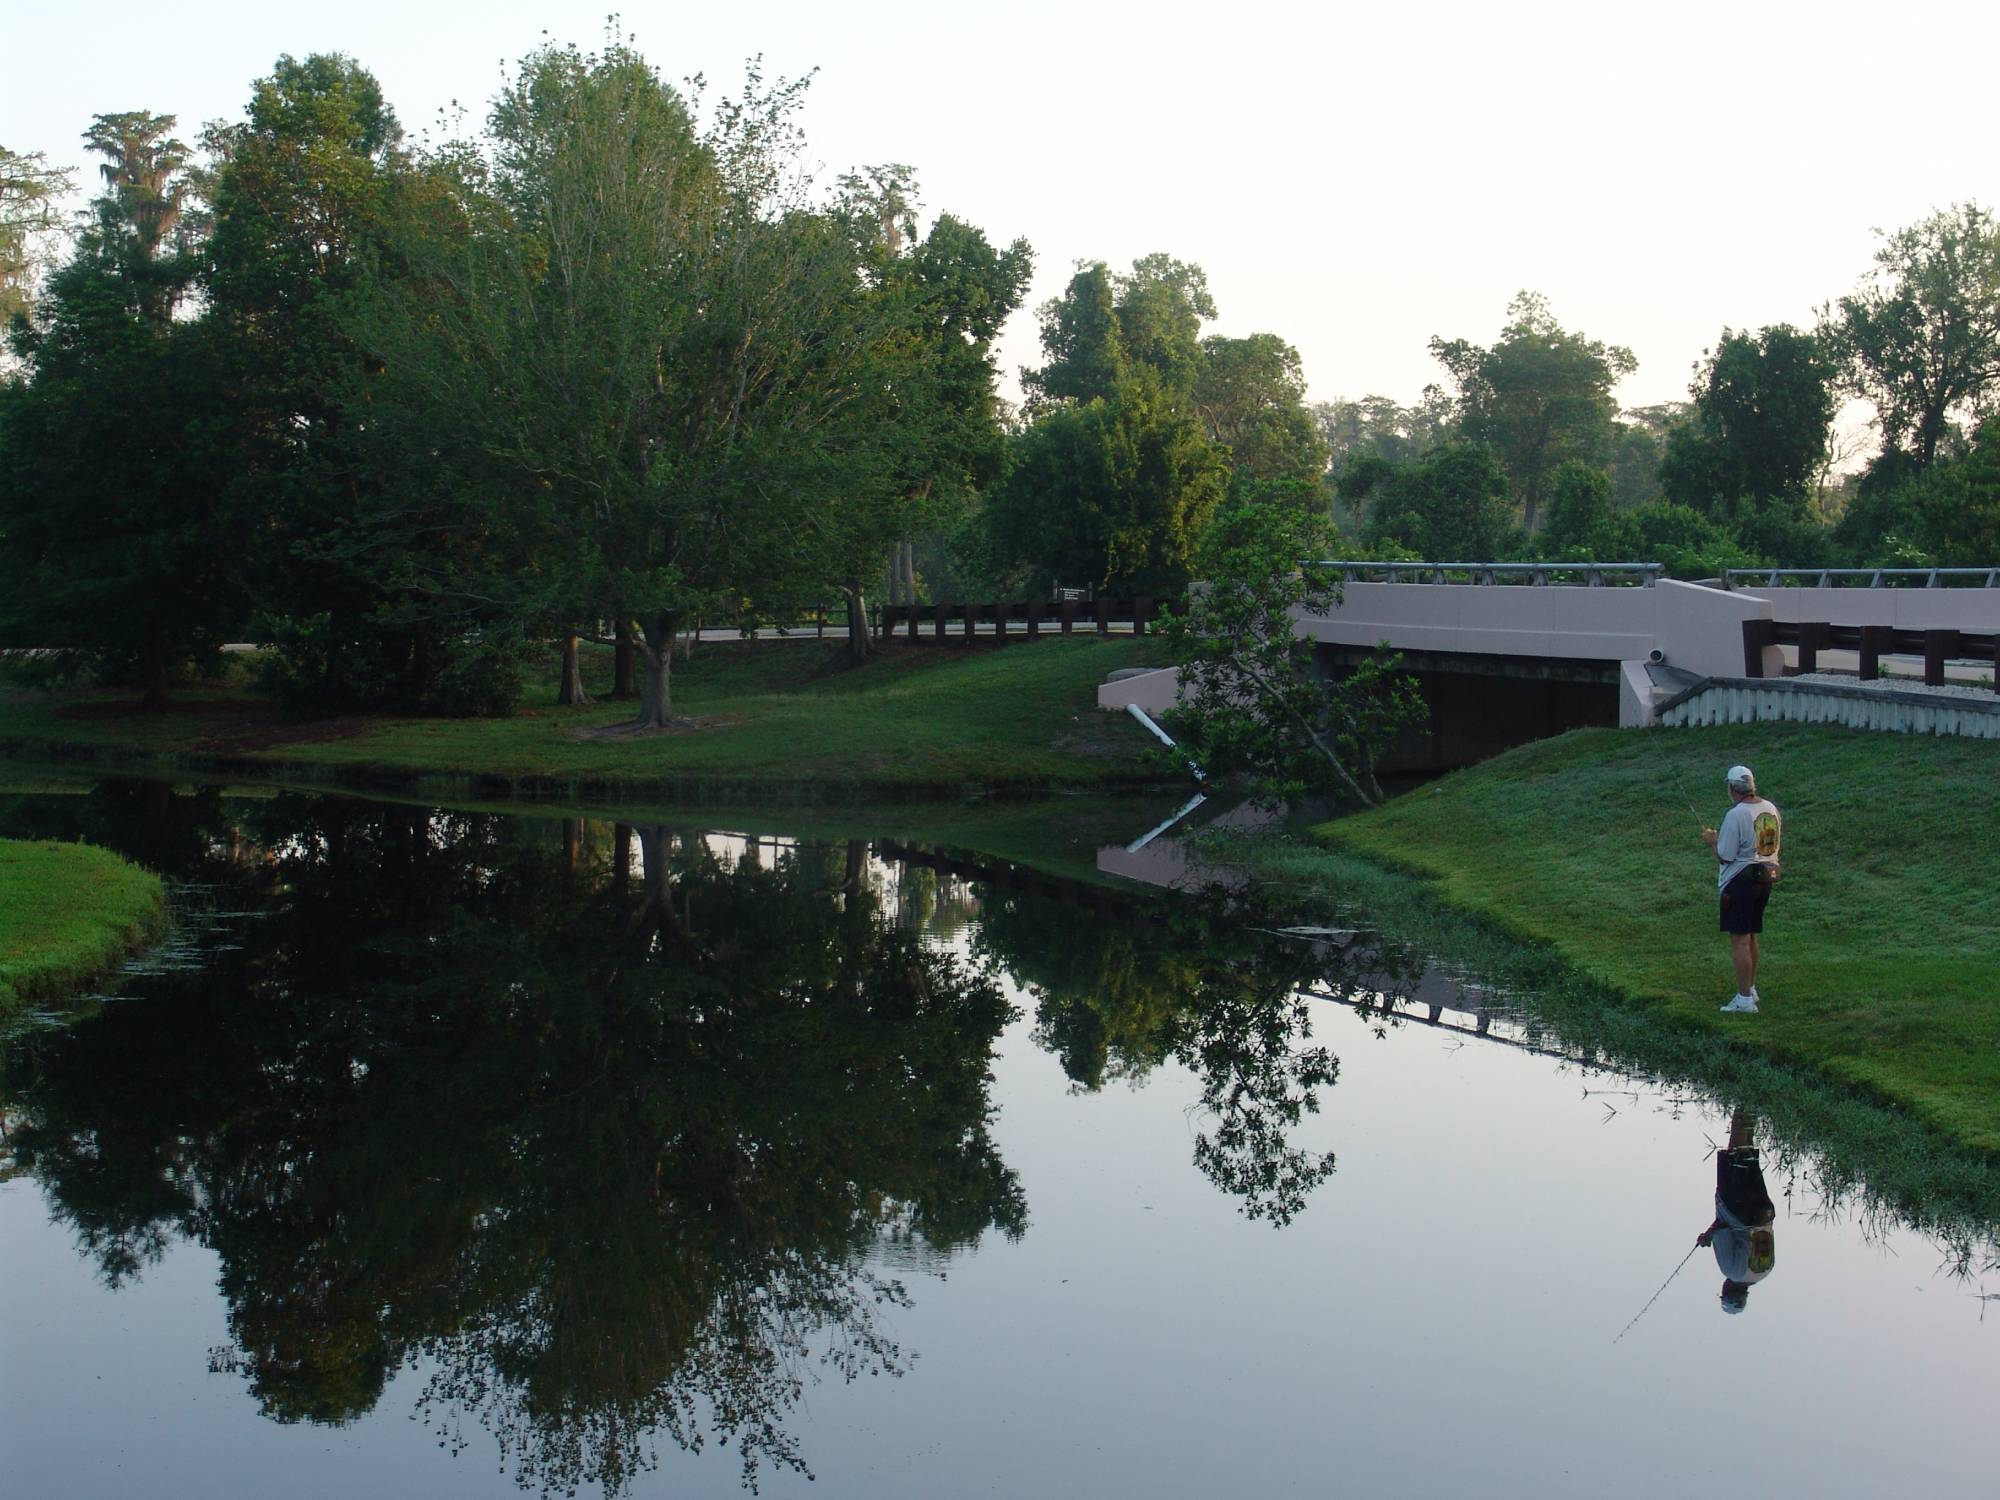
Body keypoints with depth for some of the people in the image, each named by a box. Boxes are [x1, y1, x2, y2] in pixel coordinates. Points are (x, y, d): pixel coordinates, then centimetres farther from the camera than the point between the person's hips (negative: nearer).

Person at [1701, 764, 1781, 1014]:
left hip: (1740, 882, -8)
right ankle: (1750, 988, 31)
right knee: (1751, 937, 21)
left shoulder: (1735, 815, -19)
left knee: (1739, 941, -4)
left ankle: (1744, 999, -4)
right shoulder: (1771, 810, 5)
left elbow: (1725, 856, -18)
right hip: (1766, 880, 8)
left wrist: (1712, 839, 2)